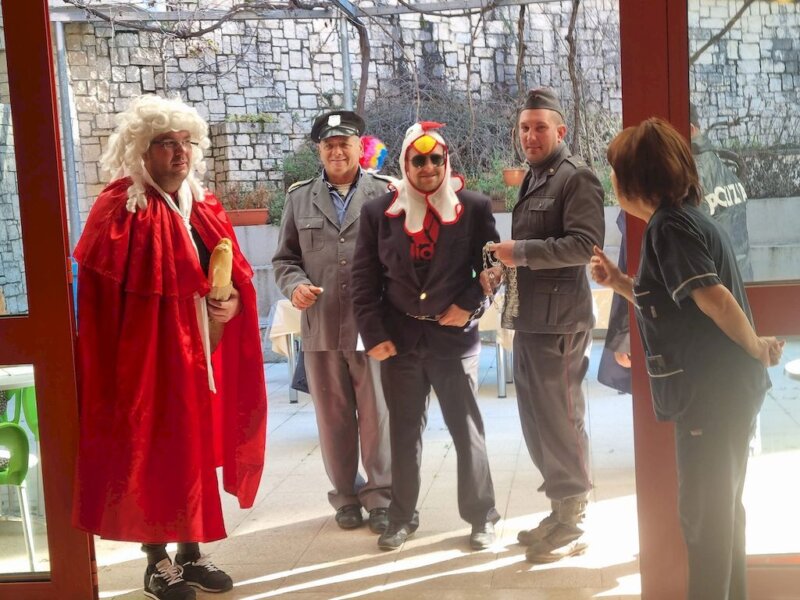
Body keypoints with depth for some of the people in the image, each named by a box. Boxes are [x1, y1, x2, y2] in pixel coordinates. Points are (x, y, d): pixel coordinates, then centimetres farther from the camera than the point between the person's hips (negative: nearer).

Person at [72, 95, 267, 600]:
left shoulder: (204, 207, 10)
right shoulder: (119, 210, -11)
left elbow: (238, 274, 12)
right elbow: (102, 294, -15)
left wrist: (234, 302, -7)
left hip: (201, 352, 7)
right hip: (146, 357, -6)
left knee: (197, 450, 13)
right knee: (152, 454, 3)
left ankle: (191, 553, 28)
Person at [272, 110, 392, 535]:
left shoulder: (386, 193, 1)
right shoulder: (300, 198, 11)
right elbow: (285, 258, 14)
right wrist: (295, 285, -6)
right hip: (320, 328, 3)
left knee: (377, 416, 3)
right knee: (333, 418, 11)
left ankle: (381, 496, 16)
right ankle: (346, 496, 25)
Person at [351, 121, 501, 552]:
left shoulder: (474, 208, -1)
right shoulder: (378, 211, 2)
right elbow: (364, 279, 3)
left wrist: (470, 305, -10)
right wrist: (373, 335, -4)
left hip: (454, 335, -1)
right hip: (399, 338, 2)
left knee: (467, 430, 6)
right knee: (403, 432, 12)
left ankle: (481, 517, 19)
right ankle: (402, 517, 24)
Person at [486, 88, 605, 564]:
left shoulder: (576, 177, -8)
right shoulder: (533, 179, 19)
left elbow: (585, 244, -20)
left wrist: (521, 251, -20)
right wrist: (506, 266, 8)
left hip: (559, 319, -9)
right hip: (529, 316, 9)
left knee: (560, 418, -2)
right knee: (535, 417, 14)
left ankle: (572, 524, 10)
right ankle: (560, 509, 27)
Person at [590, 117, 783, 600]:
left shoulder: (668, 225, -17)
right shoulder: (688, 219, 13)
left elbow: (712, 298, -26)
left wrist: (756, 349, -12)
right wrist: (619, 282, 11)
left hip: (712, 392, -10)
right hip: (723, 388, 10)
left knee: (703, 514, 3)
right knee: (721, 508, 21)